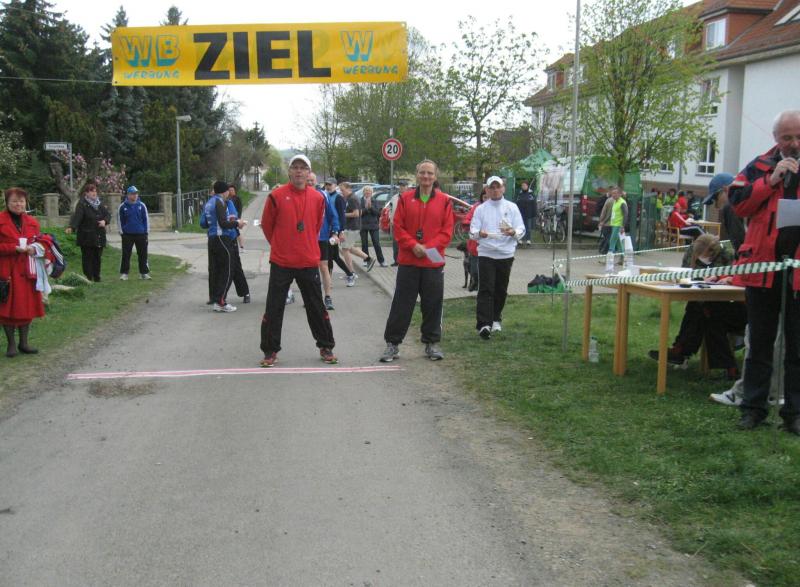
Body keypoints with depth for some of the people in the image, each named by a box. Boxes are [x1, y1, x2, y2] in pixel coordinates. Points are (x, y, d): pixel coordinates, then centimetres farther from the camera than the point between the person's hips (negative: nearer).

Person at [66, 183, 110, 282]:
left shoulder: (100, 204, 13)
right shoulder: (82, 204, -7)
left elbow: (108, 215, 14)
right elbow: (77, 216, -20)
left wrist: (104, 221, -9)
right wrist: (71, 227, -36)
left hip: (99, 236, 6)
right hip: (86, 237, -6)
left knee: (97, 257, 9)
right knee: (87, 258, -3)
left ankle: (97, 278, 18)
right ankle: (88, 278, 2)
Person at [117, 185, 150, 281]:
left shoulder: (141, 205, 2)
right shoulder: (122, 207, -1)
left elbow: (146, 219, 7)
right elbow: (119, 220, 5)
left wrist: (146, 231, 2)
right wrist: (122, 231, 1)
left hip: (141, 234, 1)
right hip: (127, 235, -1)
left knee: (143, 254, 5)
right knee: (126, 255, 2)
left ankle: (144, 272, 14)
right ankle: (124, 273, 10)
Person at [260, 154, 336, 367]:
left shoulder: (318, 198, 2)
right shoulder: (276, 196, -6)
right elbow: (266, 225, 5)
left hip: (309, 262, 2)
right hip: (281, 262, -2)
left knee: (317, 307, 9)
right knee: (274, 309, 3)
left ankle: (325, 347, 22)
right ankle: (270, 351, 15)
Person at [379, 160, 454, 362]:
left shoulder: (444, 200, 2)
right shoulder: (405, 198, 3)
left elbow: (447, 230, -1)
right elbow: (398, 227, 0)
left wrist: (429, 247, -14)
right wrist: (413, 245, -14)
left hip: (434, 261, 0)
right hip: (408, 261, 0)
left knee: (433, 304, 7)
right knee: (401, 304, 2)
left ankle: (432, 343, 20)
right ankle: (392, 344, 11)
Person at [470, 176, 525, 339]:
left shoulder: (512, 208, 7)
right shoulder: (481, 209, 6)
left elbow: (521, 230, 1)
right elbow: (472, 231, -2)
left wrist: (513, 232, -21)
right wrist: (479, 233, -25)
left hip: (505, 254, 2)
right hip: (486, 254, -2)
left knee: (501, 289, 11)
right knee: (486, 289, -10)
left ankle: (496, 319, 29)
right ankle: (484, 324, -16)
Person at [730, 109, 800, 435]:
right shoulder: (760, 167, 7)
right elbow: (737, 203, -3)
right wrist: (771, 180, -11)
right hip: (763, 265, 0)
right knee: (759, 343, 9)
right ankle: (753, 407, 18)